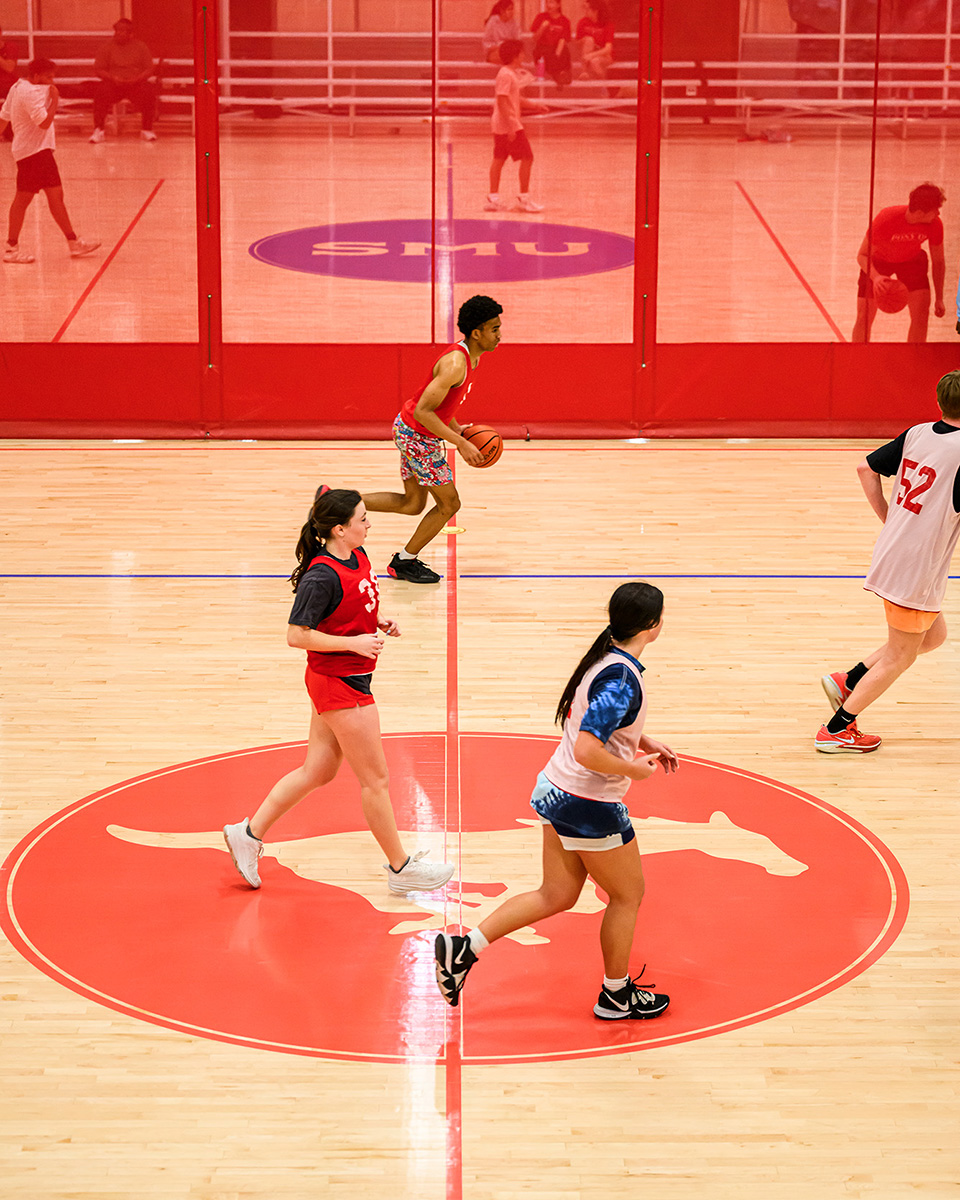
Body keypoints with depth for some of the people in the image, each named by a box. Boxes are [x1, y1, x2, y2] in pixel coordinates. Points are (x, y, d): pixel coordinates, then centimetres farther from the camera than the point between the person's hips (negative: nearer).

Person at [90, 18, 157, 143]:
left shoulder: (140, 46, 7)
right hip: (113, 83, 0)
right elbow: (98, 69, 3)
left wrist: (137, 79, -15)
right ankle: (98, 130, -22)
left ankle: (147, 130, -15)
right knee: (101, 91, -33)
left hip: (136, 83, 0)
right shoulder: (107, 47, 6)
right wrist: (112, 78, -16)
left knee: (149, 92, -31)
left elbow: (149, 69, 5)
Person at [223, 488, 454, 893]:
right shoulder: (322, 576, -23)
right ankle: (400, 868, 15)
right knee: (375, 779, 3)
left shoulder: (358, 557, 4)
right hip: (340, 684, -10)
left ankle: (249, 833, 27)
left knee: (318, 771, 18)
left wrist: (379, 623, 3)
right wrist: (354, 642, -24)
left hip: (340, 682, 10)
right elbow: (297, 635, -21)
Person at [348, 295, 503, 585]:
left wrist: (461, 432, 9)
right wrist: (460, 443, -28)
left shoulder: (469, 356, 5)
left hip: (414, 432, 10)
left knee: (413, 504, 18)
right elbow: (423, 411, -30)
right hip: (417, 437, -10)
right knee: (449, 504, 1)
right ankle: (405, 562, 17)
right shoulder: (456, 364, -27)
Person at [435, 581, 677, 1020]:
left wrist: (644, 743, 14)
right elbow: (587, 751, -32)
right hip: (591, 808, -9)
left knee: (556, 896, 17)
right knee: (627, 895, 12)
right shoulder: (622, 680, -26)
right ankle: (616, 996, 28)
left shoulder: (604, 657, 4)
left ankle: (463, 947, 10)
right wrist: (634, 768, -17)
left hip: (558, 789, 9)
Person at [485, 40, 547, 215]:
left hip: (500, 126, 10)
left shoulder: (511, 74, 15)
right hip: (510, 125, -10)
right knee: (527, 158, -5)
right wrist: (511, 125, -26)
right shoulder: (506, 75, -17)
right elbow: (502, 101, -23)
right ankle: (523, 199, -2)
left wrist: (534, 105, 23)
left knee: (499, 159, 10)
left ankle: (493, 198, 12)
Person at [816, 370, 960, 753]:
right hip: (917, 569, -8)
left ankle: (848, 681, 20)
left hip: (891, 553, 8)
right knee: (899, 657, 8)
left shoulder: (916, 434, 3)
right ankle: (837, 729, 15)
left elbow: (866, 468, 11)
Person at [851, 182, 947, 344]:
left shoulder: (935, 224, -25)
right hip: (877, 260, -2)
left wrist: (939, 299, -5)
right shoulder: (886, 219, -36)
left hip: (911, 260, 2)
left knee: (921, 313, -15)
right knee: (864, 317, -7)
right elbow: (862, 255, -26)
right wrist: (875, 277, -46)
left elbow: (938, 262, -8)